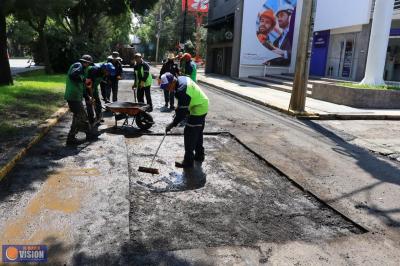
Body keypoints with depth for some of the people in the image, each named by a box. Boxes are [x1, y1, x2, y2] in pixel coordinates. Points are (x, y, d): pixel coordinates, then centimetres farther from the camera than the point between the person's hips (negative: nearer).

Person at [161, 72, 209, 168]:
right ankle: (199, 155, 35)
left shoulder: (182, 90, -30)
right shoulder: (181, 78, -1)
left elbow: (183, 111, -26)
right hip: (202, 106, 10)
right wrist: (178, 109, 12)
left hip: (198, 110, -10)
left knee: (189, 134, -6)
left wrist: (173, 124, -18)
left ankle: (188, 161, 1)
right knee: (198, 132, 21)